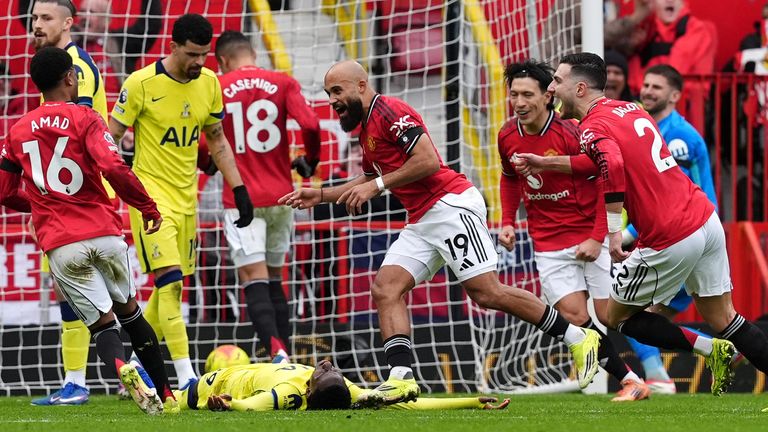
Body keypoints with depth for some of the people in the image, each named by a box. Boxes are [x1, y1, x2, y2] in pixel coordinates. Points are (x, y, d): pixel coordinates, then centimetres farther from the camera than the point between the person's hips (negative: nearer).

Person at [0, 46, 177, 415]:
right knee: (130, 312, 19)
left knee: (102, 323, 4)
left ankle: (121, 367, -30)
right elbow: (113, 168, -16)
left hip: (59, 246, 1)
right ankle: (166, 395, 20)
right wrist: (147, 207, -4)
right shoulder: (84, 118, -1)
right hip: (103, 233, -1)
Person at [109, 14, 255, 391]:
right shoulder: (141, 84, -13)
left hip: (186, 196, 6)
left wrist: (239, 189, 11)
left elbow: (216, 139, 16)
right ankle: (186, 377, -20)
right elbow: (111, 138, -5)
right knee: (170, 282, -17)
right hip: (150, 193, -6)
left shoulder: (209, 83, 4)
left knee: (171, 287, 9)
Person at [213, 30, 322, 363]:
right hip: (281, 195, 3)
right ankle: (285, 358, 14)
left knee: (254, 281, -8)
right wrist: (310, 162, 9)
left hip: (241, 198, -3)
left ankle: (277, 351, -29)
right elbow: (310, 125, -10)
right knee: (274, 279, 17)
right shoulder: (283, 83, 3)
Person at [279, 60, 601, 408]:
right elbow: (370, 181, 35)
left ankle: (577, 337, -2)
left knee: (487, 292, -13)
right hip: (421, 222, 10)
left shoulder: (389, 111, -10)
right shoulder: (367, 128, 20)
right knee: (385, 288, -6)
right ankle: (401, 377, -16)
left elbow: (428, 160, -19)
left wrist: (377, 185, -15)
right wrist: (321, 195, 26)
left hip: (451, 206, -10)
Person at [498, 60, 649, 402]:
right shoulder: (508, 136, 0)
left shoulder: (570, 132, -17)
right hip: (548, 243, 4)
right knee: (575, 316, -12)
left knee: (610, 317, -4)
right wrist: (508, 222, 8)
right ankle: (630, 381, 0)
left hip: (590, 238, -4)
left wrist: (598, 238, -17)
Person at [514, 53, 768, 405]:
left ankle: (710, 350, 5)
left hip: (671, 240, -8)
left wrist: (613, 231, -29)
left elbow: (612, 167, -32)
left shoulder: (594, 127, -11)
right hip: (706, 220, 8)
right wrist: (545, 163, 30)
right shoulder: (630, 109, 15)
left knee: (618, 316, 11)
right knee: (723, 319, 14)